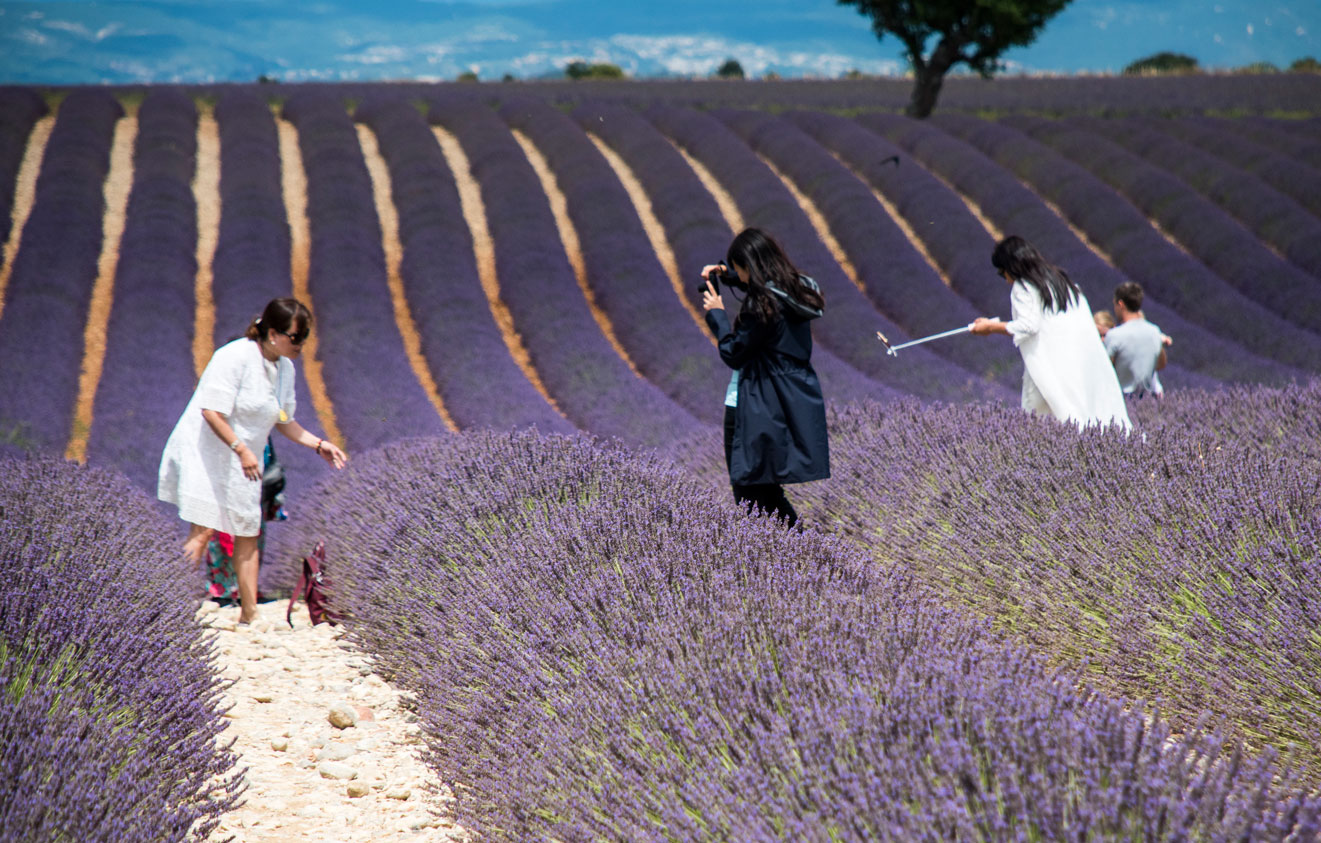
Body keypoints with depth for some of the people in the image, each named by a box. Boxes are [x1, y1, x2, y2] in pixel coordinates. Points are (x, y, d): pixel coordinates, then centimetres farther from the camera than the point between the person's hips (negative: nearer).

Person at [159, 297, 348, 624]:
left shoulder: (285, 368, 8)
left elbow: (283, 421, 19)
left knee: (247, 535, 9)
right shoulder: (235, 357, -19)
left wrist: (320, 444, 9)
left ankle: (249, 613, 17)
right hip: (205, 453, -8)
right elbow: (212, 412, -24)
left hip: (243, 463, 8)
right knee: (203, 532, -16)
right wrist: (240, 449, -30)